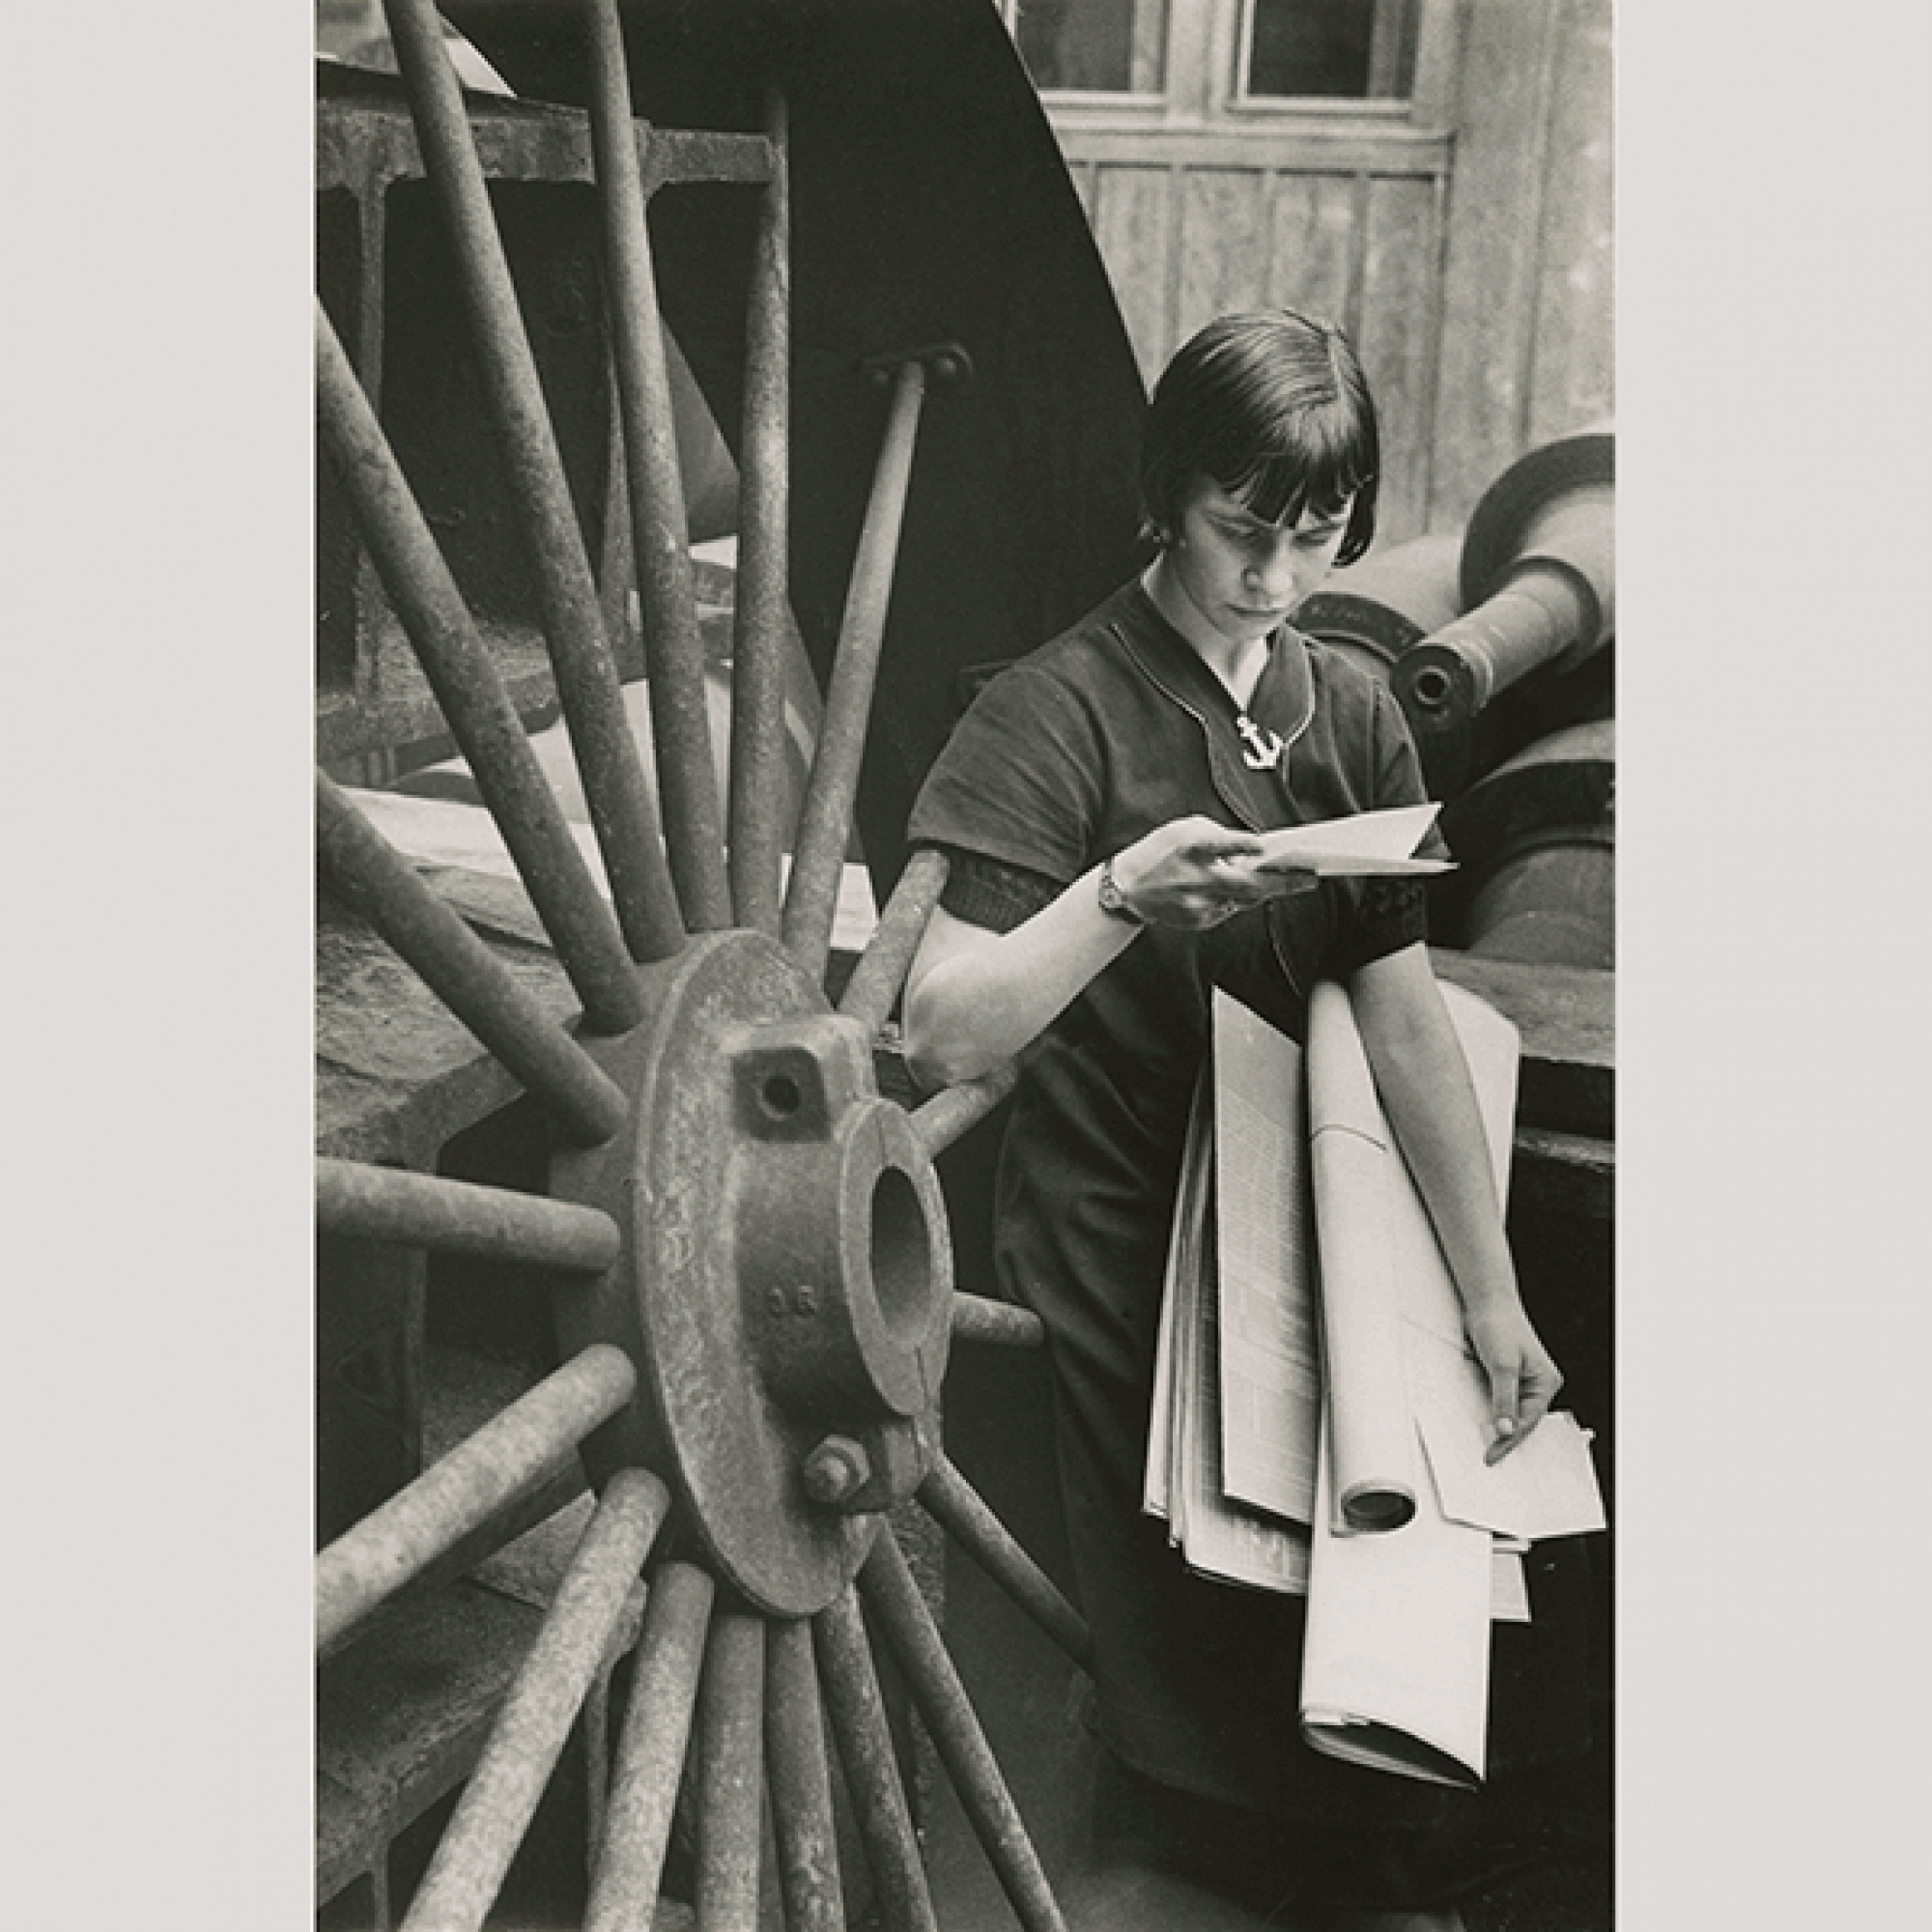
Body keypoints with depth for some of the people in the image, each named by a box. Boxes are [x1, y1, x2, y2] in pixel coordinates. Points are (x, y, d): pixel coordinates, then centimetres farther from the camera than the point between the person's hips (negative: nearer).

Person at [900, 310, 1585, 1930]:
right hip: (1110, 1289, -5)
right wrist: (1120, 898, -38)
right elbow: (941, 1036, -23)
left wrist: (1492, 1295, 2)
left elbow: (1406, 1017, 4)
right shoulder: (1056, 716, -14)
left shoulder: (1353, 714, 5)